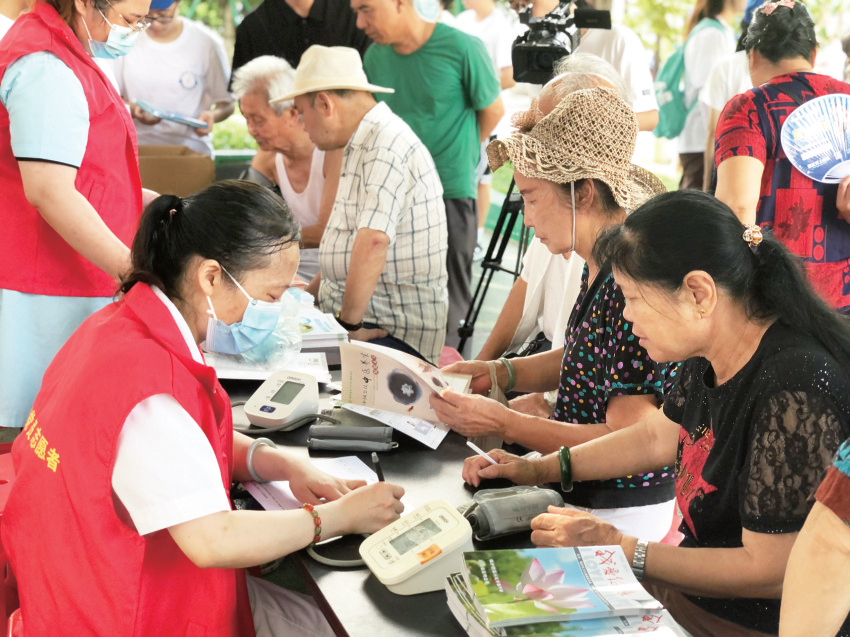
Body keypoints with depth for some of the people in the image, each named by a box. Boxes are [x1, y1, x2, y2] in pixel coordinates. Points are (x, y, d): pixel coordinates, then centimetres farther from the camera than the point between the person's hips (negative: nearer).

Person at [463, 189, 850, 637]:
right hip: (693, 584, 8)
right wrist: (537, 469, 13)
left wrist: (620, 549, -20)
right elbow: (657, 437, 17)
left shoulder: (794, 393, -29)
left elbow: (770, 571, -26)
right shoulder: (710, 358, -2)